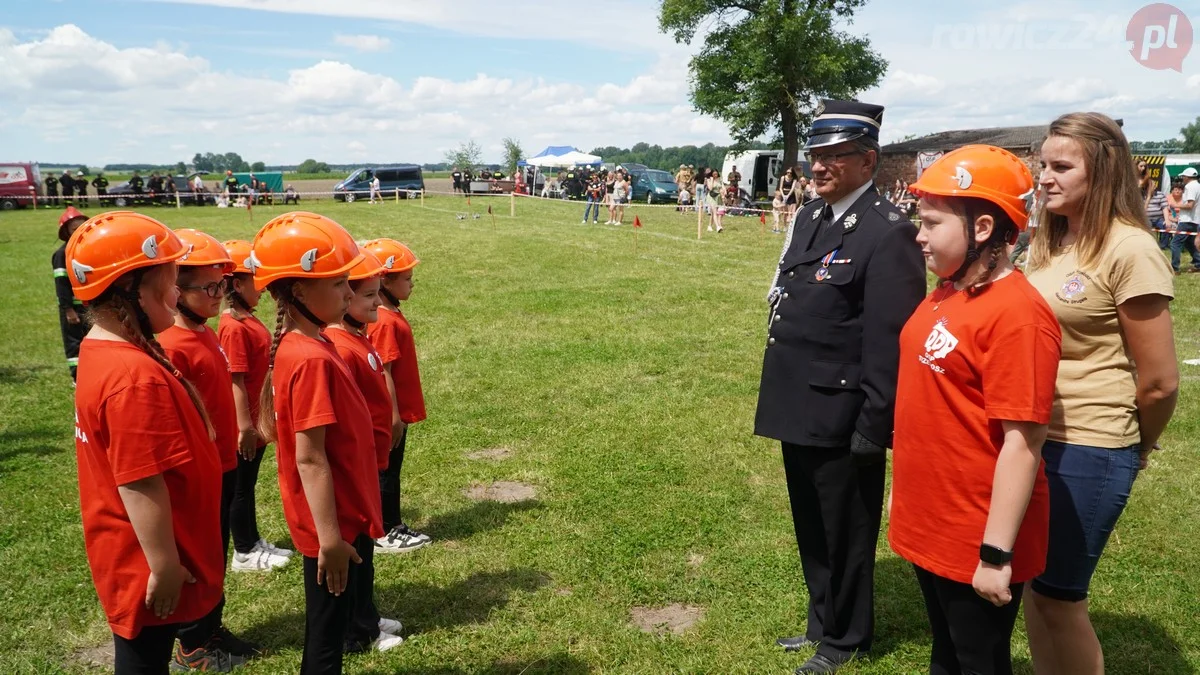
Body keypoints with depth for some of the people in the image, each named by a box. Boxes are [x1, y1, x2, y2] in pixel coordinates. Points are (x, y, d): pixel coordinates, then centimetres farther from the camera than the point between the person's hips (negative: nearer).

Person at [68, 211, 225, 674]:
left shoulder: (102, 351, 2)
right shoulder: (137, 376, -29)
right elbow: (140, 484, -28)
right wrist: (164, 566, -20)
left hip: (129, 552, 9)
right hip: (145, 561, -9)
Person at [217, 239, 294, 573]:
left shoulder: (247, 321, 8)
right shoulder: (234, 327, -20)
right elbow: (235, 380, -21)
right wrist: (245, 426, -20)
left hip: (257, 421, 9)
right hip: (245, 426, -9)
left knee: (248, 485, 18)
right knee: (241, 487, 5)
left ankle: (254, 542, 30)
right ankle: (244, 554, 17)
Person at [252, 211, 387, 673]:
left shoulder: (299, 347, 4)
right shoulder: (313, 359, -26)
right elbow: (309, 458, -26)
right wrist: (329, 536, -22)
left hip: (344, 513, 9)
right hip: (334, 520, -9)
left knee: (344, 599, 26)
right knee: (327, 632, 8)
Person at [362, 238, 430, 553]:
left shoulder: (392, 315, 9)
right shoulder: (385, 322, -21)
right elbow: (383, 373, -22)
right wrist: (394, 415, -20)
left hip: (399, 410, 9)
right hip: (392, 414, -9)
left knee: (391, 470, 17)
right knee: (387, 471, 3)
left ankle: (393, 524, 29)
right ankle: (386, 534, 14)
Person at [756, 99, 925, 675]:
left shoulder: (889, 233, -17)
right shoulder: (807, 219, 9)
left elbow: (891, 343, -20)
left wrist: (873, 429, -19)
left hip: (842, 420, -8)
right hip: (800, 411, 8)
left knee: (844, 533, 12)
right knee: (811, 529, 22)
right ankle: (823, 621, 42)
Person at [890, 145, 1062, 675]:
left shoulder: (1017, 314, -22)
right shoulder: (945, 294, 4)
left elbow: (1022, 444, -22)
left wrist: (996, 555, -19)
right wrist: (903, 488, 17)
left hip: (976, 544, -8)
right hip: (930, 526, 8)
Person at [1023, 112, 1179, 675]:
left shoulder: (1129, 249, -15)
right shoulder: (1047, 244, 8)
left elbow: (1160, 381, -13)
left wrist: (1132, 449, 2)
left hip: (1087, 451, -7)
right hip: (1033, 438, 7)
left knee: (1057, 594, 7)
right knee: (1032, 585, 16)